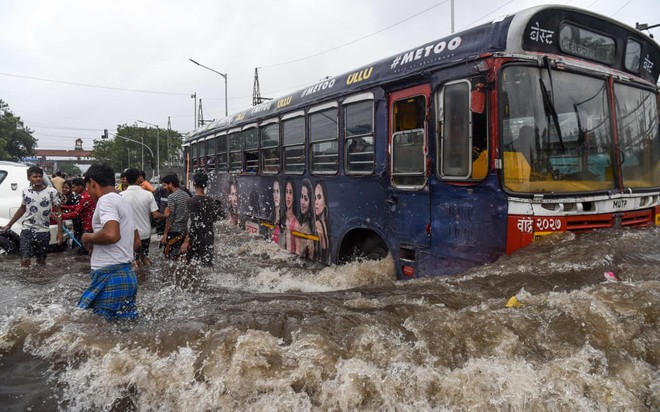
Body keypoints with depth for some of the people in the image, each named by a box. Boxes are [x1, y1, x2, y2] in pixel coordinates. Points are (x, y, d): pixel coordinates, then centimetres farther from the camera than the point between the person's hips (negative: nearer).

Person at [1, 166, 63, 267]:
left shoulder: (52, 192, -7)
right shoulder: (26, 192, 2)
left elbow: (58, 212, -3)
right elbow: (22, 209, 18)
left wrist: (59, 231, -8)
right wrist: (9, 224, 20)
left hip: (44, 231, -1)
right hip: (27, 230, 2)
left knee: (41, 260, 10)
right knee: (24, 260, -7)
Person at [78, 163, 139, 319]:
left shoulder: (106, 200, -10)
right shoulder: (124, 201, 19)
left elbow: (111, 234, -27)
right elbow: (136, 240, 28)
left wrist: (88, 237, -9)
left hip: (111, 276, -9)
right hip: (127, 274, 9)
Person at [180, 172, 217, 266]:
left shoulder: (192, 201, -13)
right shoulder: (211, 201, 4)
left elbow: (194, 223, -19)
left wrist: (186, 241, -17)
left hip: (196, 238, -5)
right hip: (209, 237, 5)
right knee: (208, 264, 8)